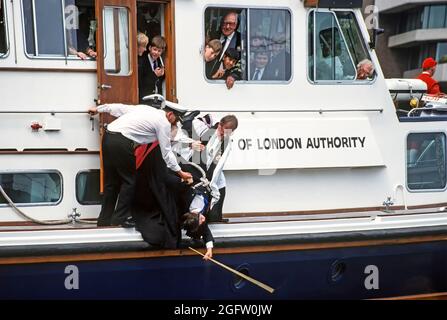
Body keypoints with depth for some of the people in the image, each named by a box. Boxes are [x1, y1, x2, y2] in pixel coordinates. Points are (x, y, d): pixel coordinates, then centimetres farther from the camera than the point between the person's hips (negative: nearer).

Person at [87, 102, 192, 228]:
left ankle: (104, 220, 20)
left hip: (108, 136, 8)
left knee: (111, 182, 15)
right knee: (129, 181, 6)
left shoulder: (145, 109, 23)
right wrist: (180, 172, 9)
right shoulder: (164, 122, 2)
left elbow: (120, 107, 27)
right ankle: (120, 218, 7)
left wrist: (98, 109, 40)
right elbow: (166, 151, 3)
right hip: (122, 143, -8)